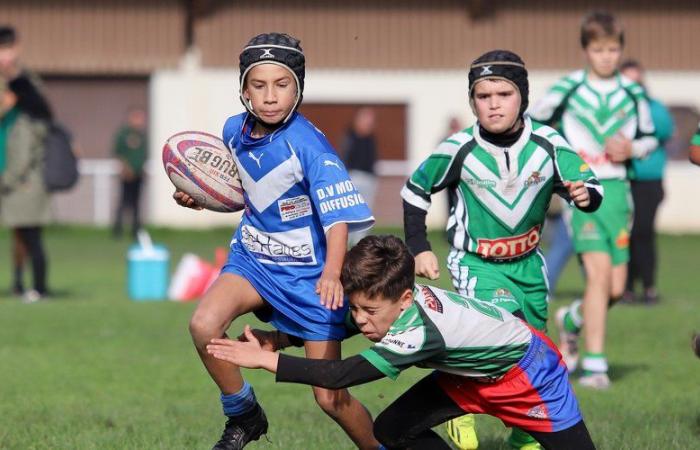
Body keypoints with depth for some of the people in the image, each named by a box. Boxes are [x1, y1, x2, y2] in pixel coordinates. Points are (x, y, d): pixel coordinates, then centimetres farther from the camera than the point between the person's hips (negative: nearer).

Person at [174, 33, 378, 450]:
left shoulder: (308, 145, -23)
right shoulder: (235, 131, -5)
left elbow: (339, 216, -27)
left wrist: (332, 272, -44)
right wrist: (202, 199, -2)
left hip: (309, 271, -5)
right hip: (253, 256, 5)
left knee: (330, 397, -3)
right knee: (204, 324, -25)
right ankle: (243, 416, -1)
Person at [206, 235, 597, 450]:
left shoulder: (418, 331, -43)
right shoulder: (390, 299, -19)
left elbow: (341, 376, -49)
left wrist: (266, 360, -49)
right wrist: (277, 341, -17)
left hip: (527, 369, -8)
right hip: (473, 369, 8)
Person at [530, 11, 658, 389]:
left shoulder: (633, 95, 7)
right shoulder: (567, 90, -2)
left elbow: (650, 137, 18)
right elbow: (531, 125, 10)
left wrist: (632, 148, -2)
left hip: (618, 190, 4)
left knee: (616, 288, 3)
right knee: (599, 271, -19)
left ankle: (571, 320, 35)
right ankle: (595, 364, -16)